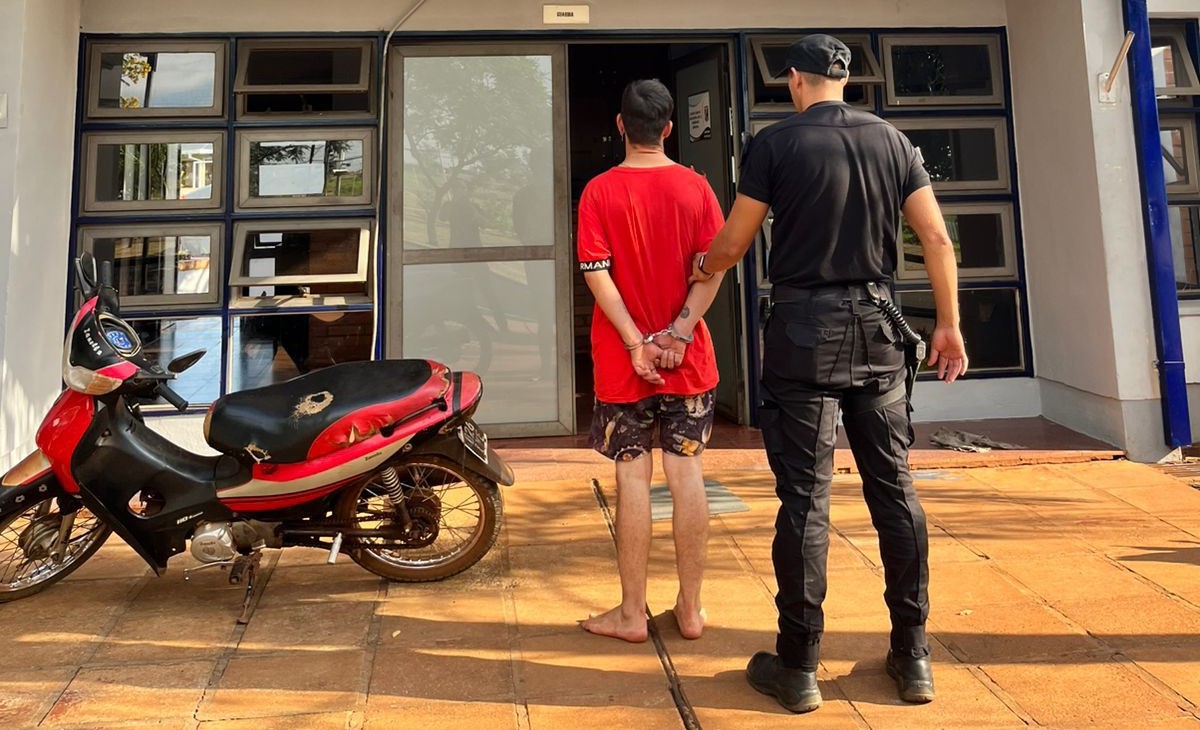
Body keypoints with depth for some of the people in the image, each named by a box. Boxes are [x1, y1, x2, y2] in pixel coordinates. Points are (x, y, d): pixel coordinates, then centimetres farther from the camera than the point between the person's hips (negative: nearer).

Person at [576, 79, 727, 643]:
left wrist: (637, 342, -12)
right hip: (687, 359, 2)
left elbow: (597, 273, -11)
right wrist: (678, 333, -11)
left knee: (632, 477, 3)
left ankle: (632, 613, 12)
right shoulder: (694, 186, 2)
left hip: (623, 361, -2)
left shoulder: (600, 191, -3)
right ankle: (690, 608, 16)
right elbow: (713, 265, -7)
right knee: (686, 474, 7)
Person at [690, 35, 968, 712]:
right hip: (877, 327, 4)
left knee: (805, 497, 0)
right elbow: (938, 238, 4)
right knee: (894, 486, 9)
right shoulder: (891, 140, 8)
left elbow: (731, 247, 1)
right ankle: (913, 655, 18)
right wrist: (949, 325, 11)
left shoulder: (775, 143, -2)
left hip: (805, 331, -3)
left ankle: (799, 665, 8)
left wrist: (702, 268, 23)